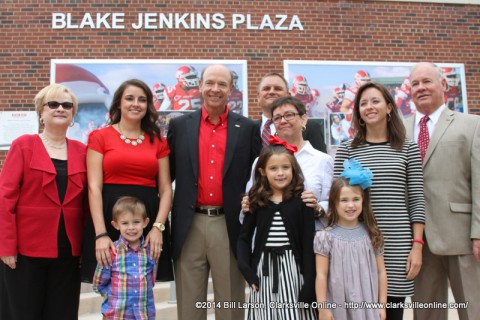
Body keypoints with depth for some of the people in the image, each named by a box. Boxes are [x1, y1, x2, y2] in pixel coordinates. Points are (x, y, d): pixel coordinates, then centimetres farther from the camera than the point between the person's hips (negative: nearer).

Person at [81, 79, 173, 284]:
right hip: (110, 218, -2)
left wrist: (158, 227, -7)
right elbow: (94, 187, -3)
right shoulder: (100, 137, 5)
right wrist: (100, 234, -13)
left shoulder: (158, 141, 12)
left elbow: (166, 189, 8)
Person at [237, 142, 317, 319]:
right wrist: (247, 271, -3)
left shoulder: (301, 200, -4)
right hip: (263, 269, 2)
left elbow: (308, 243, -5)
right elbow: (244, 238, 8)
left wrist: (308, 283, -8)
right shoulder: (256, 201, 3)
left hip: (291, 268, -2)